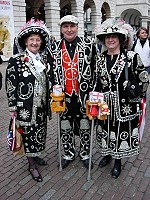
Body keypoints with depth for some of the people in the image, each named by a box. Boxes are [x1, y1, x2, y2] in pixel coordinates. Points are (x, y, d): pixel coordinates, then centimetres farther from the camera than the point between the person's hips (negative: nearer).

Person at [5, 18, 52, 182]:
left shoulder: (45, 58, 4)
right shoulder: (16, 60, -10)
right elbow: (10, 86, -9)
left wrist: (50, 100, 11)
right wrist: (12, 108, -9)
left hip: (42, 105, 5)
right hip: (25, 106, -5)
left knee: (39, 132, 17)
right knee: (29, 133, 6)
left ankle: (35, 155, 41)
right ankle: (32, 165, 25)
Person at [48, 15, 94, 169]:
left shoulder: (88, 44, -2)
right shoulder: (54, 48, 3)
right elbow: (52, 72, 7)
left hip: (84, 94, -1)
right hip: (64, 95, 2)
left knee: (85, 125, 12)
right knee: (65, 126, 12)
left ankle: (84, 153, 32)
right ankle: (68, 153, 33)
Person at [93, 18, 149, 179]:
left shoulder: (131, 57, -8)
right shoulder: (99, 59, 5)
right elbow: (96, 82, 10)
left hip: (125, 106, -3)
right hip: (105, 105, 3)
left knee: (122, 132, 9)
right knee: (106, 131, 16)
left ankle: (118, 162, 32)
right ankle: (107, 155, 43)